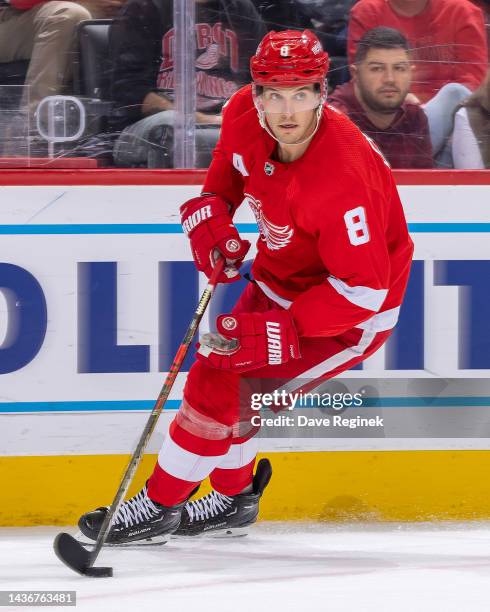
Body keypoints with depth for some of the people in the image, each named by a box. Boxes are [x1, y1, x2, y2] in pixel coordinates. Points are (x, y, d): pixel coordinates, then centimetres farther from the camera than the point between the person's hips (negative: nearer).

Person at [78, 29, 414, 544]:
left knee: (225, 386, -12)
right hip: (281, 278, 8)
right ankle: (233, 498, 40)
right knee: (220, 368, 17)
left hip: (354, 309, -8)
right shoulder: (245, 115, -17)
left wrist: (284, 329, -35)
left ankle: (159, 505, 4)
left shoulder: (341, 179, -38)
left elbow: (363, 287, -33)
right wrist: (210, 213, -7)